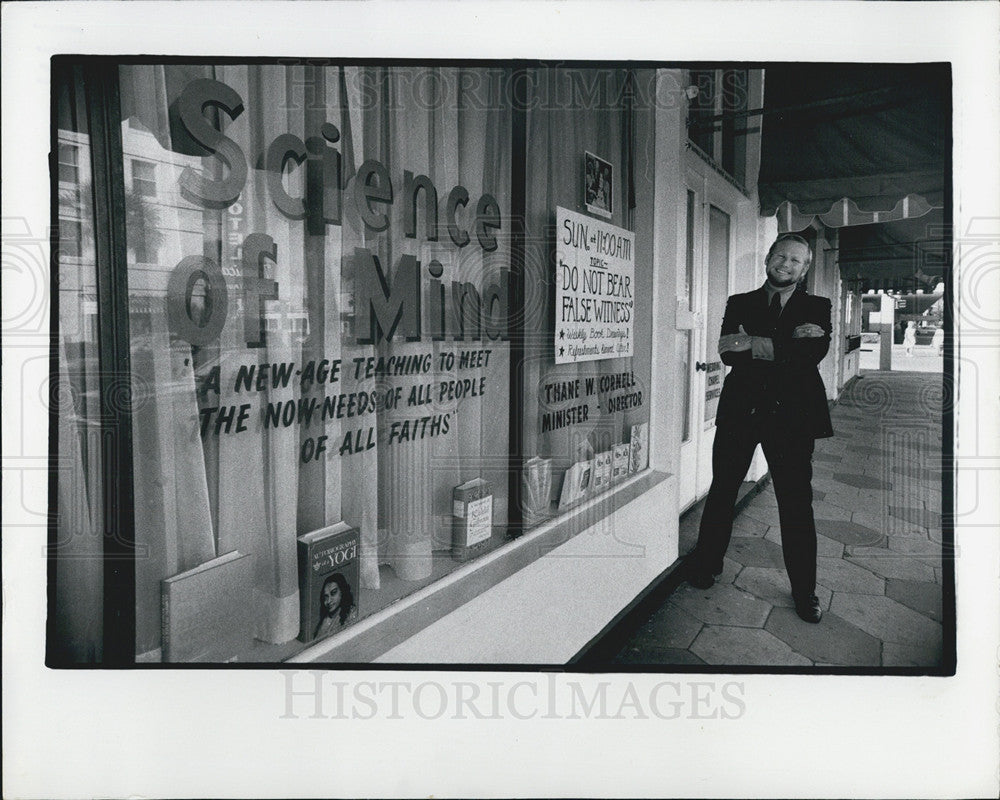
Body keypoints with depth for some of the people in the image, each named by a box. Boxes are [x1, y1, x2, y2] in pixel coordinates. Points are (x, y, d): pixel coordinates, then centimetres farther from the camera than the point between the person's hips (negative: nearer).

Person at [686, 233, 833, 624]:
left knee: (796, 503, 3)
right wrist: (787, 346, -14)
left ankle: (804, 591, 18)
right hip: (740, 411, 1)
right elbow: (729, 354, -7)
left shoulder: (816, 308, 8)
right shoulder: (739, 304, 10)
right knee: (721, 492, 10)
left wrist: (757, 345, -16)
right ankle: (706, 564, 30)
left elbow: (813, 353, -11)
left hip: (792, 415, -1)